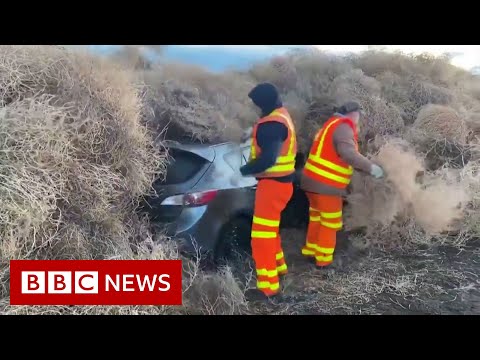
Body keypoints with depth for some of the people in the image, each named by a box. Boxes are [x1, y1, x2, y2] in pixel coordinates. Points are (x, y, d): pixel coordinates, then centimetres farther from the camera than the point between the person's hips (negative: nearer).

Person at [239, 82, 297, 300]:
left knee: (262, 234, -5)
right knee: (270, 229, 25)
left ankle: (268, 285, 3)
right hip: (280, 180, 11)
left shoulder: (272, 124, -22)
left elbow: (267, 159, -28)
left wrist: (243, 171, -15)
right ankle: (278, 266, 41)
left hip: (273, 183, -11)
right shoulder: (281, 115, 12)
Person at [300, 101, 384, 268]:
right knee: (330, 223, 3)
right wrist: (371, 167, -21)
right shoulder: (343, 127, -12)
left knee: (317, 219, 21)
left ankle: (310, 251, 32)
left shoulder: (332, 124, 18)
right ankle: (323, 260, 10)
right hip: (326, 185, -9)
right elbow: (348, 153, -28)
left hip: (313, 181, 9)